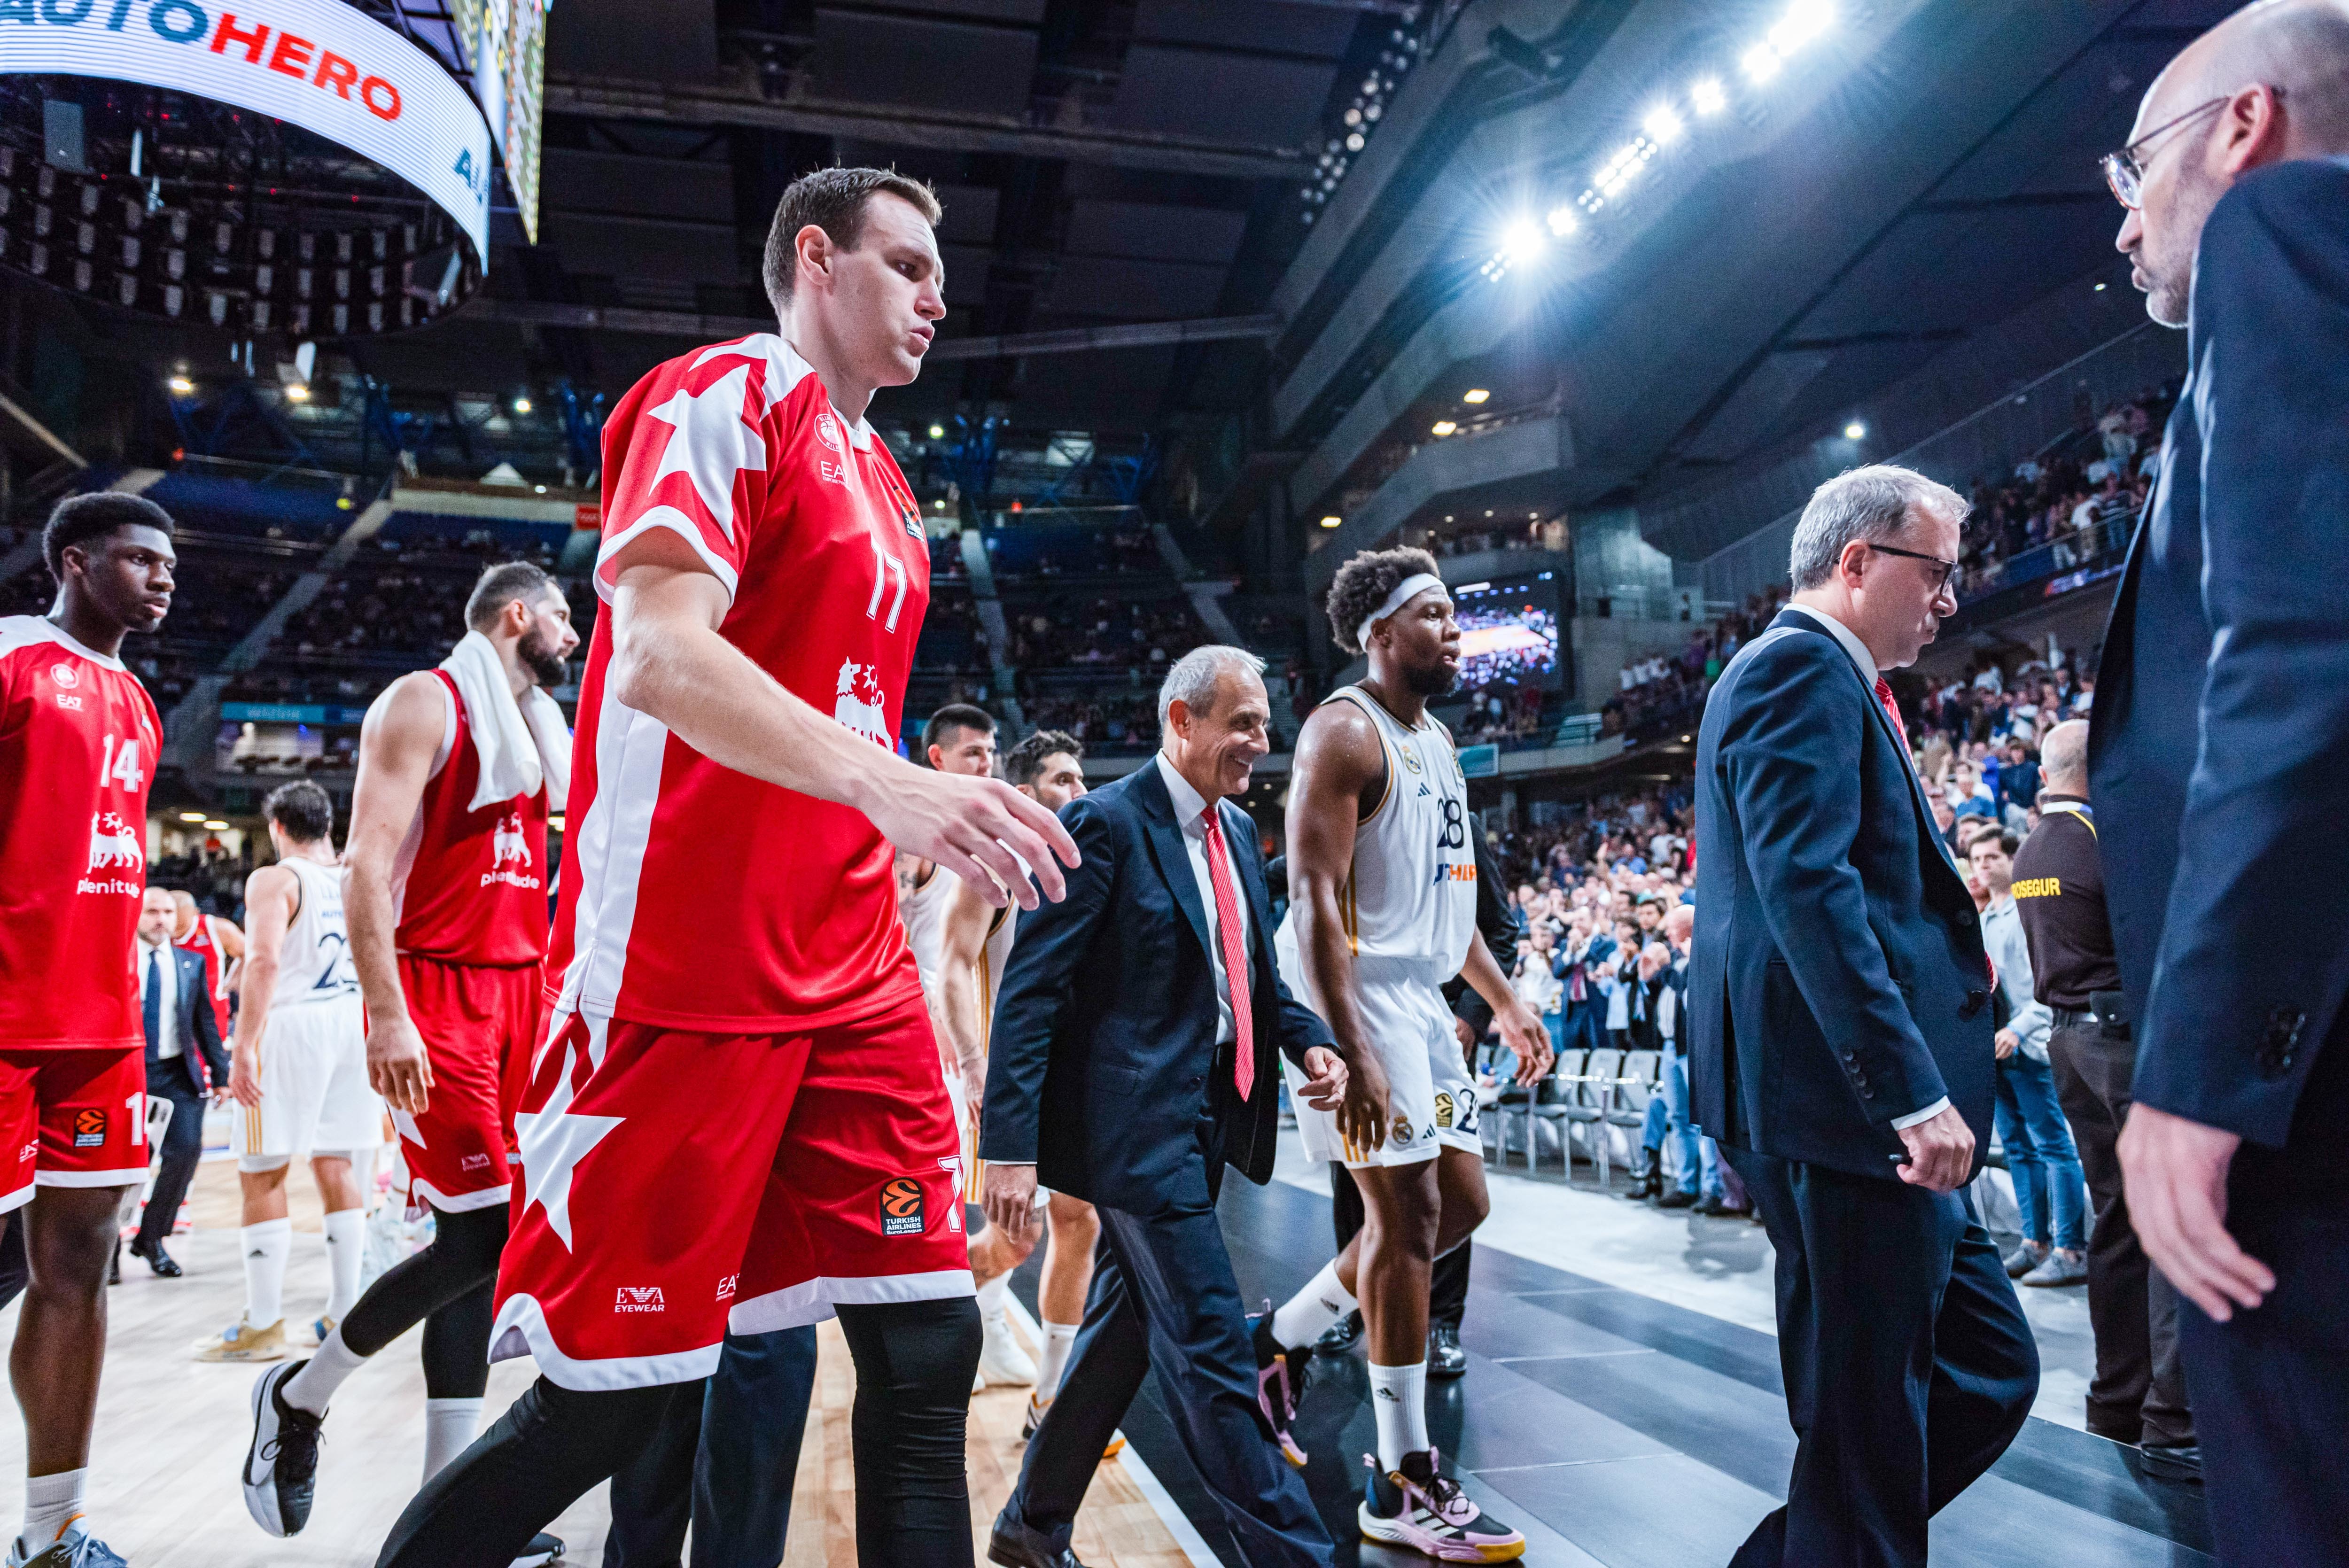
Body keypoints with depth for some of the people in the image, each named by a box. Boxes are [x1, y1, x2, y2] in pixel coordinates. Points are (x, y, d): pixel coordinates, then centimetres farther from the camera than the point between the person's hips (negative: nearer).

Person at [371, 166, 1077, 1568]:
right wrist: (886, 783, -33)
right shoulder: (722, 398, -4)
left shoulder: (882, 478, 21)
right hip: (685, 976, -8)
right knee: (604, 1405, 2)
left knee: (929, 1348, 5)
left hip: (854, 984, 8)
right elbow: (659, 658, -20)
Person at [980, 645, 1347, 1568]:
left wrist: (1308, 1040, 1)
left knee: (1126, 1328, 18)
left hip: (1202, 1116, 9)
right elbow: (1031, 990, -17)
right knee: (1212, 1352, -3)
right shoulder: (1106, 823, -13)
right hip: (1135, 1119, -9)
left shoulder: (1237, 831, 12)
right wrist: (1010, 1143, -22)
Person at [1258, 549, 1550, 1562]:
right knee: (1407, 1215, -6)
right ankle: (1403, 1486, 6)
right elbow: (1315, 900, -20)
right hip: (1361, 997, -9)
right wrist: (1352, 1052, -27)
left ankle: (1284, 1338, 26)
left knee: (1460, 1204, 12)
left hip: (1421, 1001, 10)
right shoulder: (1344, 732, -12)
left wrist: (1505, 1002, 20)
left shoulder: (1437, 742, 17)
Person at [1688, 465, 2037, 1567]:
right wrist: (1916, 1094, -24)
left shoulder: (1820, 674, 22)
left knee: (1990, 1370, 16)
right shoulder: (1802, 666, -11)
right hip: (1841, 1107, -11)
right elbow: (1809, 887, -23)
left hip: (1865, 1106, 11)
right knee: (1867, 1426, 0)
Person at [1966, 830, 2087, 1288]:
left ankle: (2071, 1251, -3)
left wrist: (2019, 1030, -22)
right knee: (2018, 1147, 11)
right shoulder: (1983, 922, 17)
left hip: (2030, 1047, -8)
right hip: (1993, 1046, 8)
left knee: (2052, 1146, -5)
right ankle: (2035, 1243, 17)